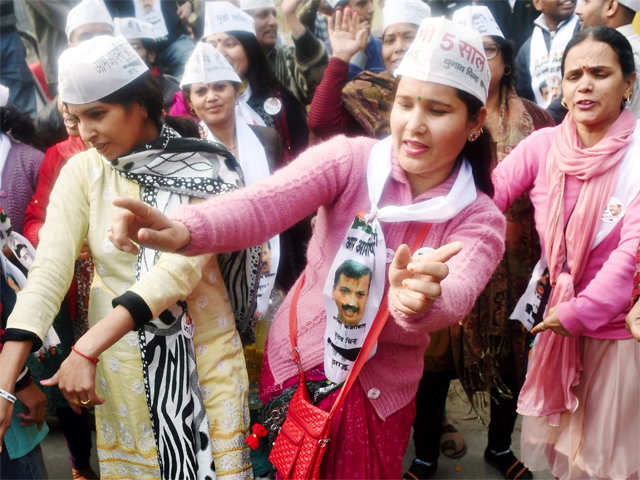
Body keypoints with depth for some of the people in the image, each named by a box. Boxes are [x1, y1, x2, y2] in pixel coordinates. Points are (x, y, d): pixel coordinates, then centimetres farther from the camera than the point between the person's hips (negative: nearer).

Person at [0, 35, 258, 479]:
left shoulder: (203, 170, -13)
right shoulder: (83, 171, -4)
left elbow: (183, 266, -24)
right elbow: (48, 270, -12)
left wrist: (87, 348, -32)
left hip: (202, 352, -2)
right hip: (120, 356, 3)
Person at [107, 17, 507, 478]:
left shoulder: (481, 219, -11)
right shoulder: (351, 159, -14)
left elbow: (456, 296, -31)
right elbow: (267, 202, -30)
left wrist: (420, 300, -55)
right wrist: (184, 230, -49)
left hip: (381, 391, 1)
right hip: (301, 361, 0)